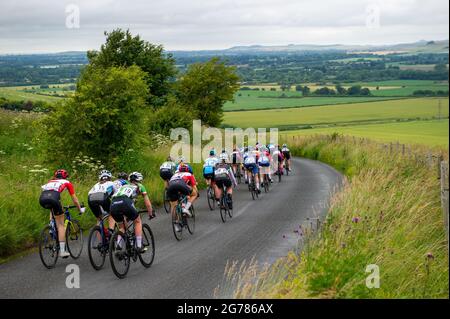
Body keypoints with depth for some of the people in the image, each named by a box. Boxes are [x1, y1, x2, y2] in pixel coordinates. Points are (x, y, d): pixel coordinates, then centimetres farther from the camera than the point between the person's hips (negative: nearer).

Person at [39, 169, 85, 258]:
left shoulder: (50, 182, 39)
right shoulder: (67, 183, 28)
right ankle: (62, 251, 4)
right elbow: (75, 200, 32)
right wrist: (80, 209, 49)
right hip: (53, 198, -4)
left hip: (42, 199, 4)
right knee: (61, 225, 7)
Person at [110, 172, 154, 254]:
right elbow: (148, 204, 29)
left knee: (121, 226, 28)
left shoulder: (124, 186, 40)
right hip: (125, 203, -4)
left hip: (113, 205, 4)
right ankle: (139, 247, 14)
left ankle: (118, 247, 9)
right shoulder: (139, 186, 28)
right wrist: (151, 214, 45)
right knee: (138, 221, 21)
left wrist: (127, 216, 61)